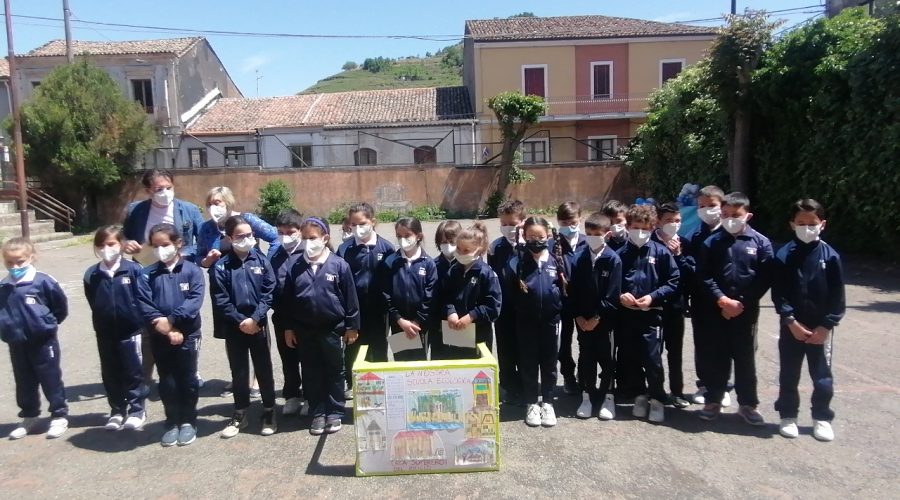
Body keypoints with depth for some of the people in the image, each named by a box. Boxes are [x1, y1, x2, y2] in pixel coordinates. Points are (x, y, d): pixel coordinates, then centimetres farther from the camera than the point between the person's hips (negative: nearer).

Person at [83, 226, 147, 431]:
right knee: (110, 373, 14)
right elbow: (93, 303, 8)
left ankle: (136, 410, 18)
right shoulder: (91, 275, -1)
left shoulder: (134, 269, -9)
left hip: (130, 330, -3)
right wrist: (102, 320, 3)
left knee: (133, 372, 7)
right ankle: (117, 411, 28)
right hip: (104, 332, 4)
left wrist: (137, 320, -10)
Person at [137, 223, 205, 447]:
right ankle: (172, 423, 24)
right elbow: (143, 304, -7)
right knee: (167, 381, 11)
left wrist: (171, 320, -22)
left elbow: (195, 300, -15)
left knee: (187, 380, 8)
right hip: (160, 337, 2)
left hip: (187, 334, -2)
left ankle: (188, 422, 22)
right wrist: (165, 328, -15)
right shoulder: (147, 274, 1)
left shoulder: (192, 270, -5)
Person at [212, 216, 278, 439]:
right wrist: (240, 321, -13)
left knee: (264, 370, 7)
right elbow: (220, 300, -6)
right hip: (234, 327, 0)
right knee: (238, 372, 11)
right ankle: (240, 414, 24)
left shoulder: (261, 261, -1)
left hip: (259, 324, 0)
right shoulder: (221, 266, -3)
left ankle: (269, 413, 19)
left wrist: (255, 318, -14)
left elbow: (269, 293, -5)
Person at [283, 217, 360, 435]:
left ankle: (334, 413, 23)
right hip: (305, 330, 3)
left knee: (334, 372, 10)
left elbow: (350, 298, -6)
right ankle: (317, 414, 24)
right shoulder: (296, 268, -2)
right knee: (311, 374, 11)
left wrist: (352, 326, -4)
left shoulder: (339, 265, -10)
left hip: (333, 329, -3)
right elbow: (288, 300, 5)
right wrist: (289, 328, 5)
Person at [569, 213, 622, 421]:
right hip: (583, 320, 3)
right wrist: (578, 316, -6)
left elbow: (612, 294, -11)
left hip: (605, 320, -3)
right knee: (585, 358, 11)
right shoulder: (578, 258, 1)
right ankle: (587, 396, 24)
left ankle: (607, 397, 23)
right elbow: (572, 290, 2)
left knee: (607, 358, 9)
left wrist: (597, 317, -13)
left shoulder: (613, 259, -9)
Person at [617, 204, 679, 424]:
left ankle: (657, 399, 15)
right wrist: (620, 296, -11)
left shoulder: (661, 252, -2)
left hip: (651, 315, -2)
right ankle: (640, 395, 28)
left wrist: (653, 297, -12)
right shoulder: (620, 254, 2)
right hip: (626, 315, 3)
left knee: (652, 360, -3)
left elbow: (674, 282, 0)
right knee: (630, 359, 11)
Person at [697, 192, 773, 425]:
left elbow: (765, 278, -4)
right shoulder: (712, 242, 1)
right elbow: (704, 276, -2)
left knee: (745, 358, 9)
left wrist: (742, 303, -11)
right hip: (718, 310, 1)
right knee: (717, 358, 9)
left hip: (747, 311, 0)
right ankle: (713, 401, 21)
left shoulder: (761, 242, -1)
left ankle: (748, 404, 22)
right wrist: (722, 299, -14)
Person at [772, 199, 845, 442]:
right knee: (788, 374, 10)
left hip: (821, 328, 0)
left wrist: (826, 326, -9)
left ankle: (822, 418, 25)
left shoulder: (830, 256, -4)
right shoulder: (784, 255, -6)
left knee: (822, 376, 9)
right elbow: (778, 293, -6)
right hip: (791, 327, 0)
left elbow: (837, 296, -3)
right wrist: (791, 321, -14)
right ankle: (788, 416, 24)